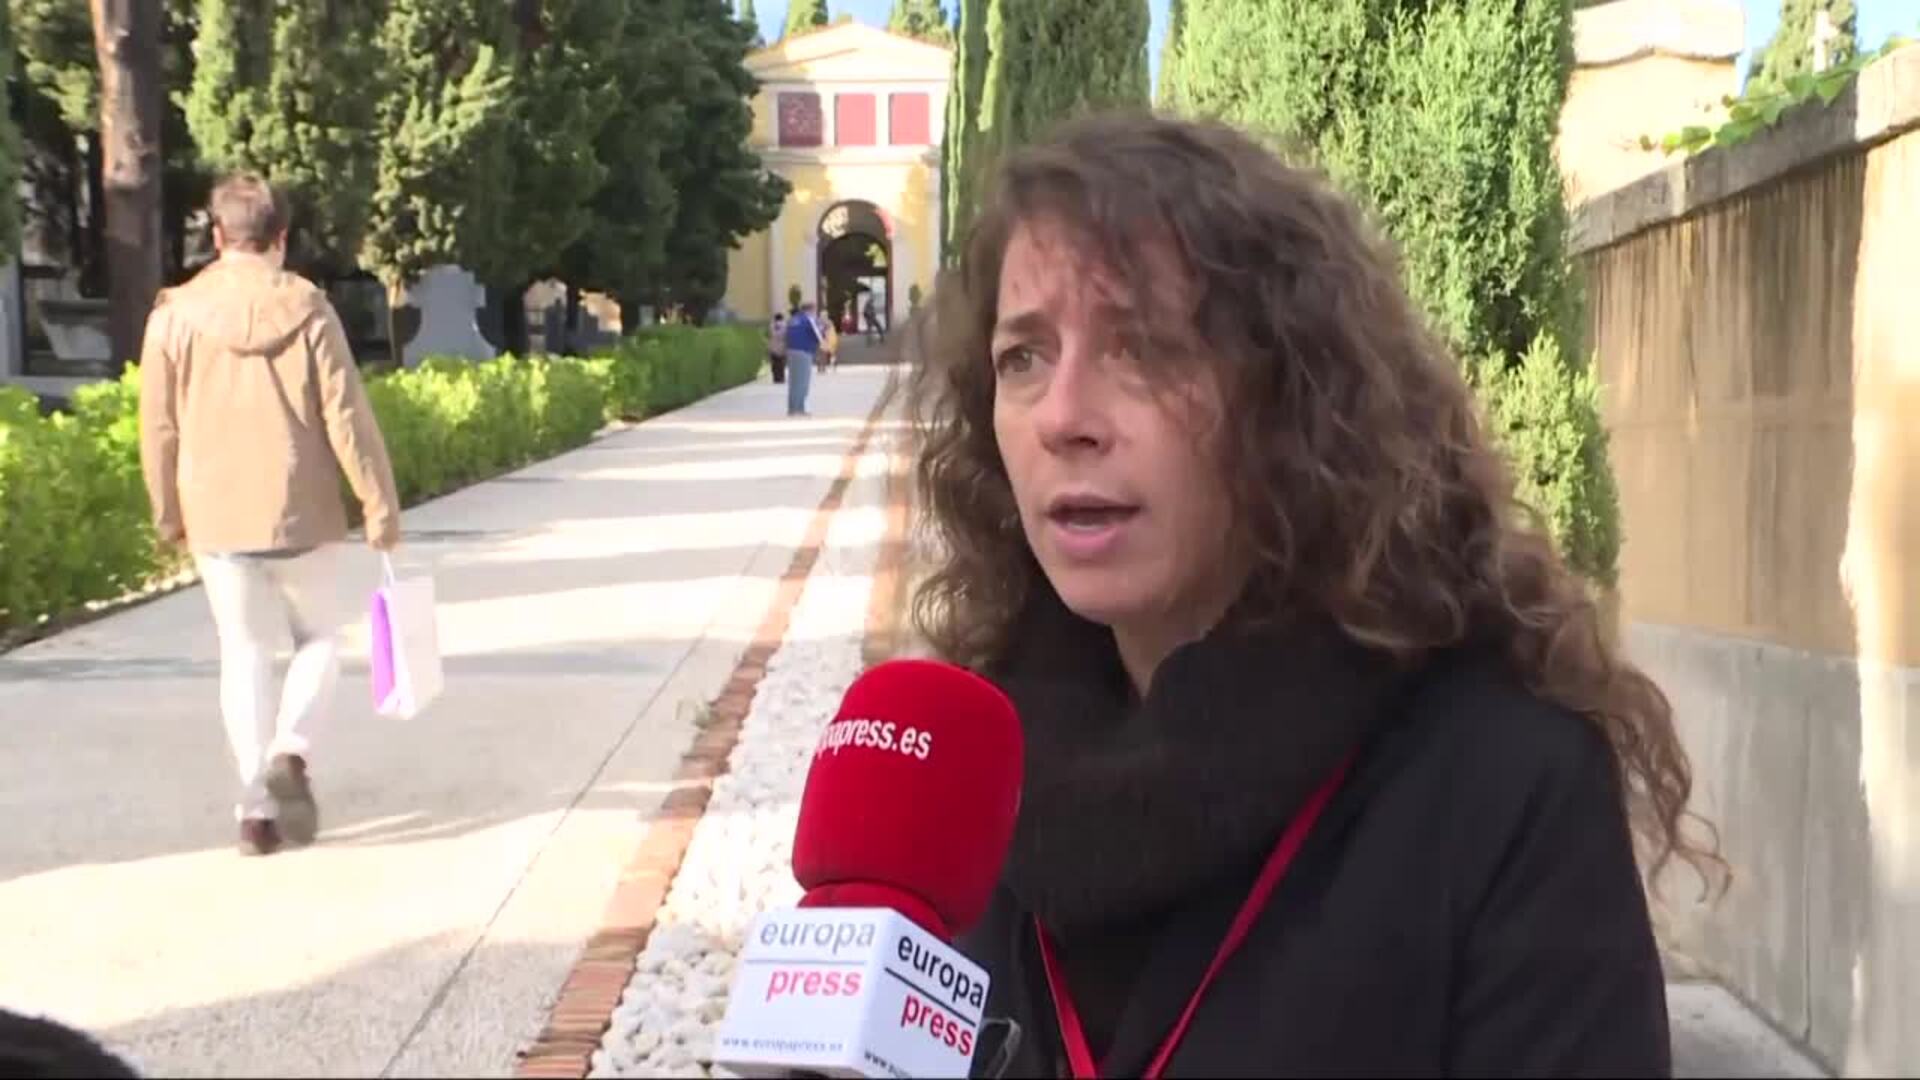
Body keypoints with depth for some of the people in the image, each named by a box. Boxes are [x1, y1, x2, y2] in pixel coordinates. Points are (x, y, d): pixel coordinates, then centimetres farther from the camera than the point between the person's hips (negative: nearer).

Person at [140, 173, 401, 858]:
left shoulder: (175, 315, -2)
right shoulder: (307, 310, -7)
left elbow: (159, 428, 3)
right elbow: (347, 417, -8)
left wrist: (168, 514, 15)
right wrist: (380, 504, -1)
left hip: (217, 517, 2)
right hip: (301, 515, -2)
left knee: (244, 654, 11)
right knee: (321, 635, 18)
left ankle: (257, 807, 8)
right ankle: (290, 753, -4)